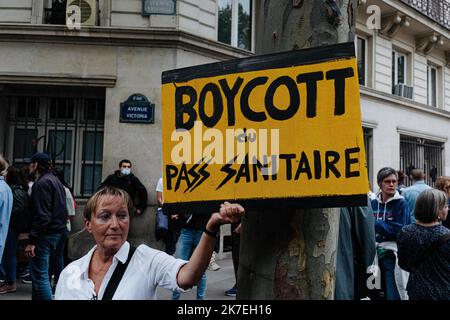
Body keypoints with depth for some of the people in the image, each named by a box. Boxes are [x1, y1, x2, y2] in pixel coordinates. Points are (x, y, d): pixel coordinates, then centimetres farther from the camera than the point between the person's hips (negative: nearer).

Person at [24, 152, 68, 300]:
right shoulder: (56, 181, 17)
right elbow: (63, 211, 19)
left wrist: (32, 240, -21)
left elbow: (42, 216, -21)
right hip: (56, 231, 10)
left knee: (39, 275, -7)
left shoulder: (42, 183, -13)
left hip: (45, 234, -10)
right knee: (37, 272, 20)